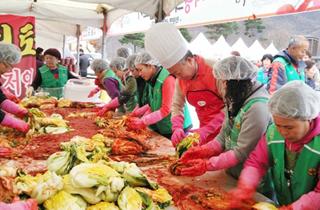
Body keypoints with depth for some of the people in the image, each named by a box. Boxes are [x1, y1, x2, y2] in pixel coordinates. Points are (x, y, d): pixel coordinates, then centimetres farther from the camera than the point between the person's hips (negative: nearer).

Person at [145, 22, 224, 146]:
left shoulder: (213, 69, -18)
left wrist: (206, 130, -22)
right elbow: (177, 106, 7)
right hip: (205, 132, 4)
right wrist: (177, 128, -11)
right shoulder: (181, 79, -1)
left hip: (225, 131, -4)